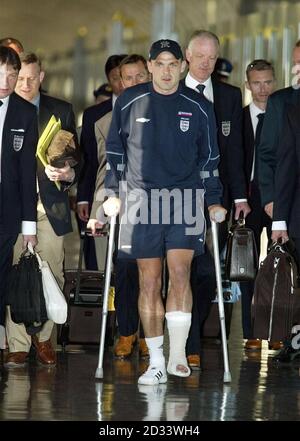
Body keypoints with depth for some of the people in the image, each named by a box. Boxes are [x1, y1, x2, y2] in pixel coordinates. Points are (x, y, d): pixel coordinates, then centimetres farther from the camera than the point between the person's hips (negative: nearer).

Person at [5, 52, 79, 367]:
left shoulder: (61, 111, 10)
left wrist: (69, 173, -11)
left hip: (50, 206, 1)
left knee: (52, 275, 2)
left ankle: (43, 337, 18)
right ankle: (18, 345, 1)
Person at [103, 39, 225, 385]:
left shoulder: (199, 108, 4)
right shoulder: (129, 102, 3)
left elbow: (209, 158, 12)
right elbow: (114, 149, 11)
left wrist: (213, 201, 8)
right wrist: (113, 194, 7)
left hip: (185, 200, -1)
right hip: (142, 201, 1)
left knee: (180, 273, -16)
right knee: (149, 283, 2)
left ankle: (177, 355, -15)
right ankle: (156, 363, 6)